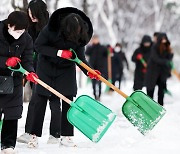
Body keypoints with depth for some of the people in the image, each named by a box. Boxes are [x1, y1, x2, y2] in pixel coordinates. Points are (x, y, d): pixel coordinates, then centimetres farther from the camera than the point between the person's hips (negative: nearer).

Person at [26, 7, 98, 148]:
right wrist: (59, 52, -30)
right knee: (41, 100, -5)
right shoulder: (51, 28, -27)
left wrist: (89, 72, -25)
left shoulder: (81, 34, -18)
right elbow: (38, 46, -20)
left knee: (67, 100, -4)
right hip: (47, 66, -2)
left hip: (66, 69, 2)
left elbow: (80, 57, -10)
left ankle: (66, 136, 3)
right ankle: (34, 135, 1)